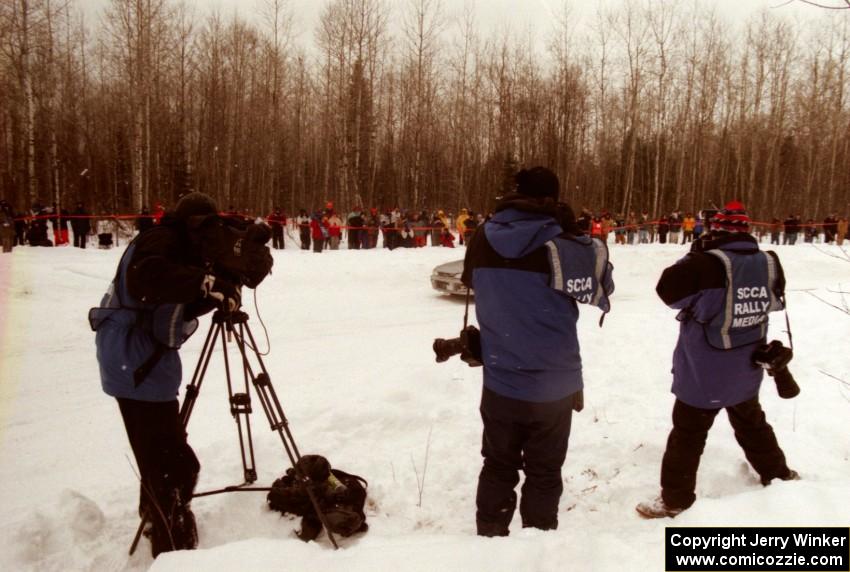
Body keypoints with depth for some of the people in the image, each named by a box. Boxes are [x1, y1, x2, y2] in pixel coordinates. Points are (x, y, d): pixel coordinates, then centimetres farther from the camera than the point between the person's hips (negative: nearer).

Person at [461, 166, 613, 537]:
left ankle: (490, 535, 33)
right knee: (544, 472, 15)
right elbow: (599, 287, 1)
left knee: (498, 467, 20)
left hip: (500, 381, 3)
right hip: (554, 383, -2)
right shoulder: (565, 245, -16)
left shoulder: (484, 239, -6)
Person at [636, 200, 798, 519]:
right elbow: (774, 300, 13)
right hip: (746, 373, 6)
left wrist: (692, 258, -4)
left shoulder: (706, 264, -26)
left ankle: (675, 499, 15)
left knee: (687, 436, 6)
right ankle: (777, 474, 48)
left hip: (703, 376, -6)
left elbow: (668, 290, -18)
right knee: (752, 424, 29)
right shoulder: (768, 264, -5)